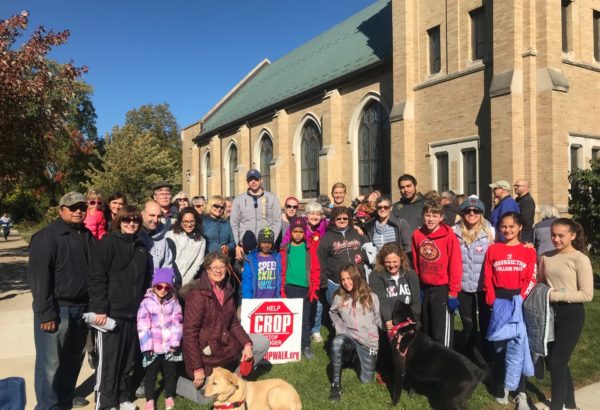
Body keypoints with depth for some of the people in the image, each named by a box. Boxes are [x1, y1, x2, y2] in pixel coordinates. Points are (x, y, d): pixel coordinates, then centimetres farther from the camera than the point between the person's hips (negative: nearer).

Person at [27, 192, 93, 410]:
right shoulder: (47, 236, -11)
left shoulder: (88, 236, 9)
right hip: (57, 309, -6)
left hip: (81, 308, 7)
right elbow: (38, 277, -15)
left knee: (73, 359, 18)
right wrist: (46, 313, -18)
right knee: (50, 363, 0)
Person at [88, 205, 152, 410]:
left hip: (135, 312, 6)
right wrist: (100, 309, -17)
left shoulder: (142, 247, 13)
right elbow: (97, 278, -12)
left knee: (130, 358, 13)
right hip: (112, 312, -6)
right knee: (109, 359, 1)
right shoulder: (107, 243, -6)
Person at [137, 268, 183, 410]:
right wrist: (147, 347, -12)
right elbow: (143, 326, -9)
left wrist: (175, 343, -9)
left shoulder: (174, 302, 1)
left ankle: (169, 396, 31)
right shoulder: (146, 302, -6)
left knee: (170, 372, 13)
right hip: (153, 347, -1)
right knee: (151, 373, 10)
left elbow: (177, 323, -3)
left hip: (170, 346, 2)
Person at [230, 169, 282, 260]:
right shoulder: (239, 199, 10)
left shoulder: (272, 198, 8)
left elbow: (277, 222, 3)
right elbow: (234, 224, 7)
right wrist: (237, 245, -2)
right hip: (246, 247, 1)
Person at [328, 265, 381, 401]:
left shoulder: (371, 297, -2)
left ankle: (358, 357, 37)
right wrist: (339, 325, 5)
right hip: (348, 337, 0)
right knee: (337, 342, -37)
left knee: (366, 380, 5)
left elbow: (378, 319, 5)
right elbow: (332, 313, 20)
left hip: (368, 341, 0)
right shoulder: (339, 297, 1)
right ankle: (336, 384, -20)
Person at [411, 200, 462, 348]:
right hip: (424, 289, 5)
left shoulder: (449, 235, -14)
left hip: (442, 289, -5)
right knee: (426, 332, 17)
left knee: (441, 334, 1)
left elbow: (456, 265, -12)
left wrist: (453, 292, -13)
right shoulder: (417, 235, 0)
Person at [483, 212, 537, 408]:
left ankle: (521, 391, 6)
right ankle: (501, 386, 19)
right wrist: (493, 301, -6)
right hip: (499, 303, 1)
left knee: (518, 343, -2)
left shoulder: (528, 251, 3)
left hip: (519, 303, -1)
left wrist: (520, 300, -12)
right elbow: (487, 278, 3)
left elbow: (530, 280, -2)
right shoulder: (493, 249, 6)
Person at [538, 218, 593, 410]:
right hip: (550, 313, 6)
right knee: (556, 361, 15)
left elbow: (587, 294, -14)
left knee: (556, 362, -2)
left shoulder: (580, 259, -11)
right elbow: (540, 283, 14)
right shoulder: (546, 257, 5)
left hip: (570, 315, -6)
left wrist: (555, 295, -18)